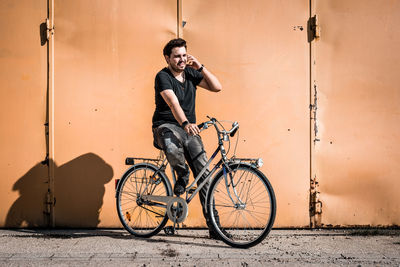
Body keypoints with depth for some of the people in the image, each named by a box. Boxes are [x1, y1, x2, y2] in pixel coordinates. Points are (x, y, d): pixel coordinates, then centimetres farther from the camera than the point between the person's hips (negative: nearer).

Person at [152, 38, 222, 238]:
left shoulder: (191, 74, 9)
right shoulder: (163, 77, -10)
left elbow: (217, 87, 1)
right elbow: (173, 103, -27)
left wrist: (201, 67, -7)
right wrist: (185, 123, -43)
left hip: (189, 130, 5)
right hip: (166, 126, -5)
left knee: (205, 173, -6)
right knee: (171, 144, -42)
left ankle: (213, 223, 1)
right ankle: (182, 175, -8)